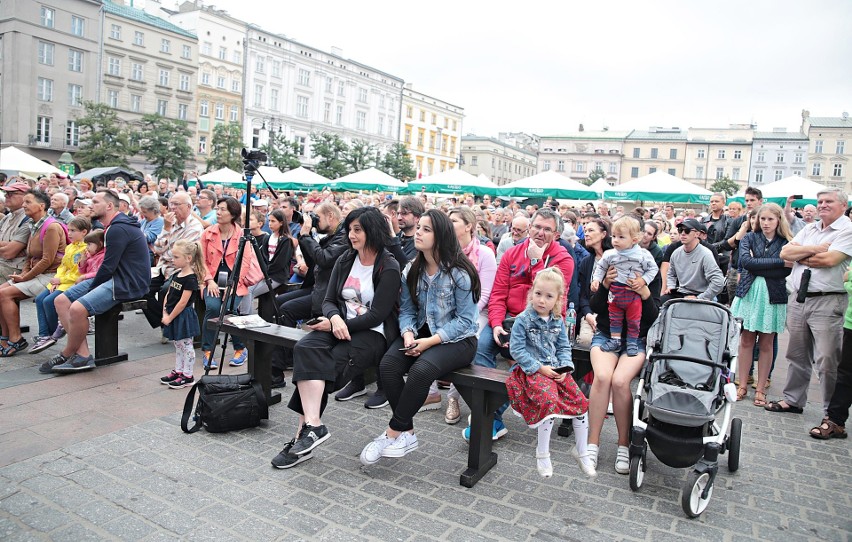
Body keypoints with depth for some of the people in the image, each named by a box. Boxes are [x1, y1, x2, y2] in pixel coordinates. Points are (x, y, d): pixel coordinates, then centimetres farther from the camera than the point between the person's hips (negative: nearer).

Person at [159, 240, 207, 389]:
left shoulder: (191, 278, -18)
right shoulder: (175, 274, 7)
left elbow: (183, 302, -20)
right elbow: (168, 295, 11)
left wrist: (169, 317, -15)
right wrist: (165, 313, 1)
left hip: (184, 317, -8)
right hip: (172, 316, 8)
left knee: (186, 346, 1)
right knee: (178, 345, 17)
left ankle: (188, 376, 9)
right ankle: (178, 371, 29)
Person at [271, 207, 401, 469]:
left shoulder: (389, 268, -7)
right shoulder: (345, 260, 11)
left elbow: (377, 315, -12)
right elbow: (329, 300, 8)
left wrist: (340, 325, -17)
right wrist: (335, 318, -15)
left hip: (373, 333, -5)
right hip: (340, 326, 5)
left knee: (330, 365, -29)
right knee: (306, 348, -25)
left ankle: (306, 431, -23)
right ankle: (312, 426, -32)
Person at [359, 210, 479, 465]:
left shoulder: (459, 273, -13)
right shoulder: (413, 270, 5)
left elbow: (464, 319, -13)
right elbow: (407, 310, 5)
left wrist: (431, 341, -20)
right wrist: (408, 334, -16)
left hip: (457, 339, -5)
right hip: (422, 332, 6)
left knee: (420, 370, -33)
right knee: (388, 365, -22)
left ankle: (394, 433, -13)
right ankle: (407, 433, -8)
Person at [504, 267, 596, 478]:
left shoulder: (558, 321, 7)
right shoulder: (523, 320, -9)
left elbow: (564, 347, 13)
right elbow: (517, 350, -11)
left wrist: (564, 367, -6)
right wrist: (540, 368, -16)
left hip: (555, 369, 6)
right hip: (532, 370, -5)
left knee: (580, 401, -4)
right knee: (550, 401, -26)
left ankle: (582, 452, 16)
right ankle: (542, 454, -7)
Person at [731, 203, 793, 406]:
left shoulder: (786, 243, 2)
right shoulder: (749, 237, 5)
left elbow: (785, 271, -10)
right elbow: (745, 261, -12)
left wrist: (755, 266, -13)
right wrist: (778, 261, -15)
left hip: (772, 296, -1)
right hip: (749, 293, 1)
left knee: (766, 344, 6)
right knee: (746, 340, 4)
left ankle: (761, 389, 14)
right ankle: (742, 385, 13)